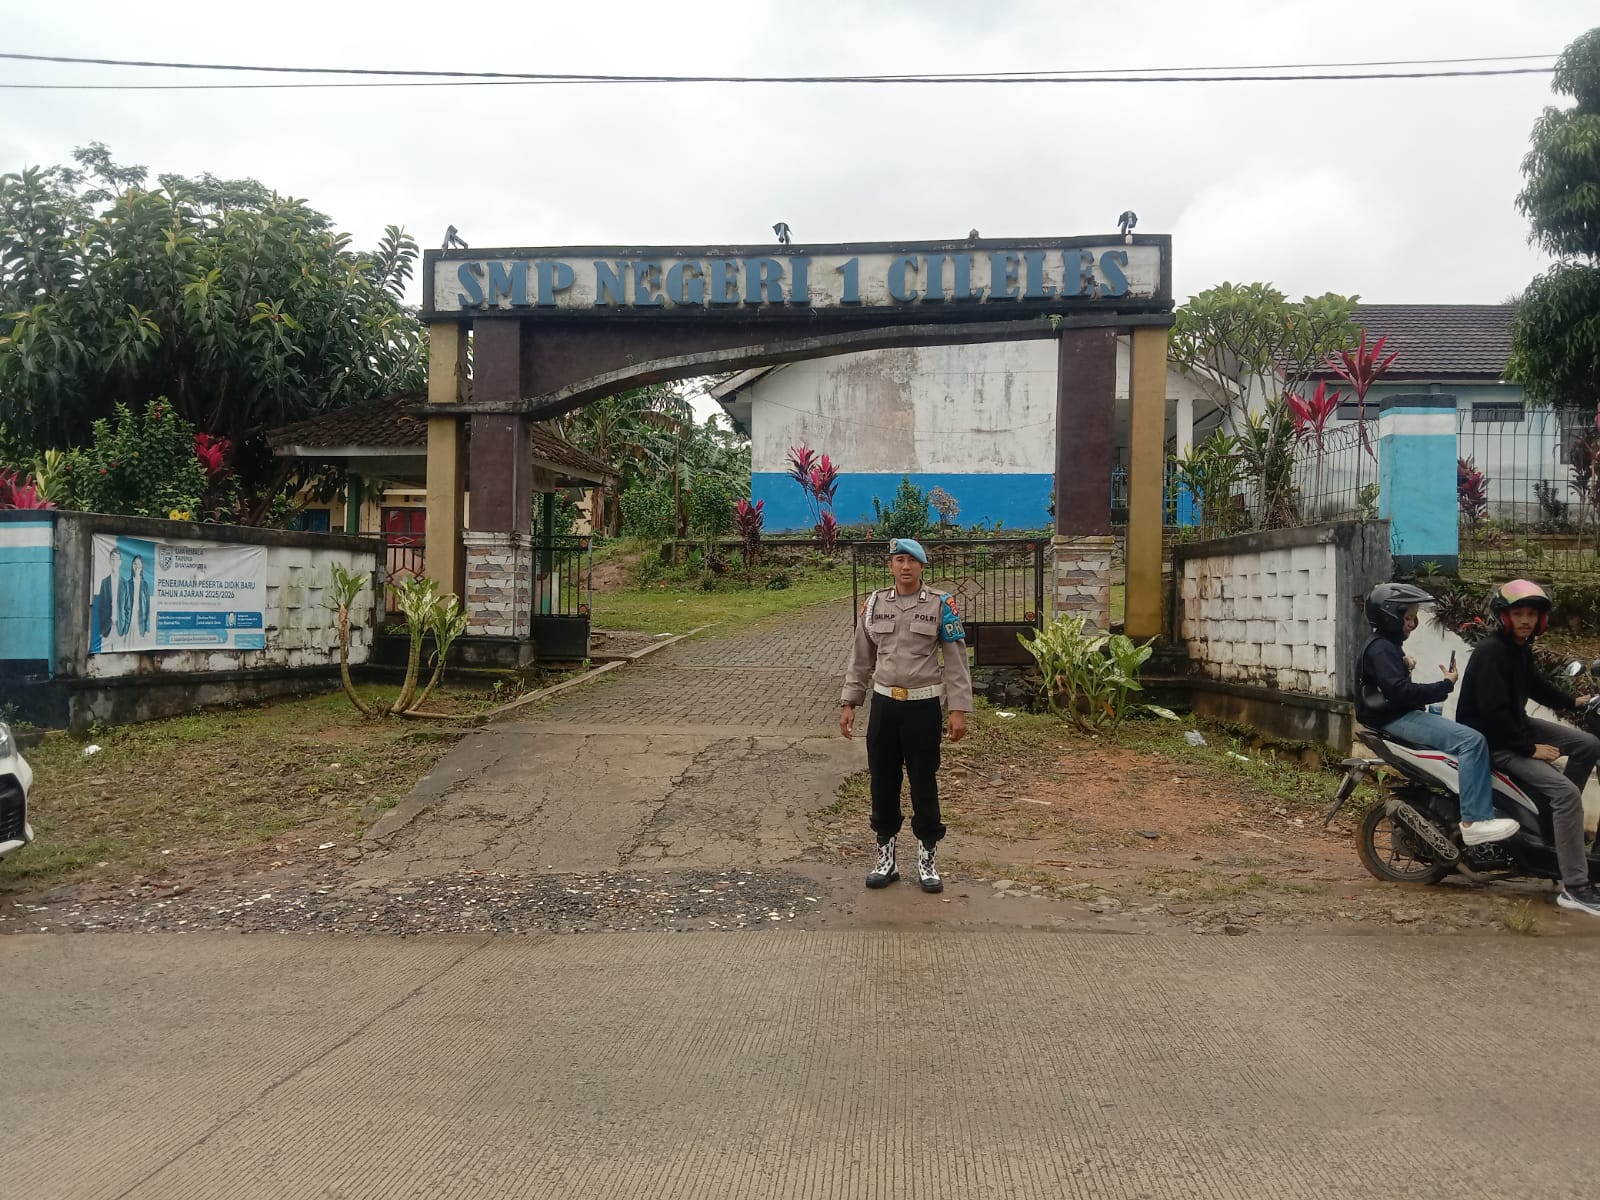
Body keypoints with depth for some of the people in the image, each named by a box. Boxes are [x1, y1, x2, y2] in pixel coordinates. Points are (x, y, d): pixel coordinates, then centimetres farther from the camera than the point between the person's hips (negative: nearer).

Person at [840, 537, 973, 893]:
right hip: (884, 704, 3)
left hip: (924, 706, -3)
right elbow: (860, 659, 11)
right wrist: (848, 704, 8)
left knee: (924, 783, 6)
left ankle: (927, 859, 21)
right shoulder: (873, 604, 4)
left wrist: (959, 710, -9)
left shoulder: (941, 605, -5)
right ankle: (885, 856, 24)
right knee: (882, 781, 9)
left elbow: (956, 661, -4)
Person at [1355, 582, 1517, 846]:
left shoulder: (1386, 645, 19)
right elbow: (1399, 691, -27)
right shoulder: (1381, 649, -15)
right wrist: (1445, 685, -19)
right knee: (1472, 740, -24)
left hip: (1402, 715, 12)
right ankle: (1474, 820, -27)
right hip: (1395, 720, -12)